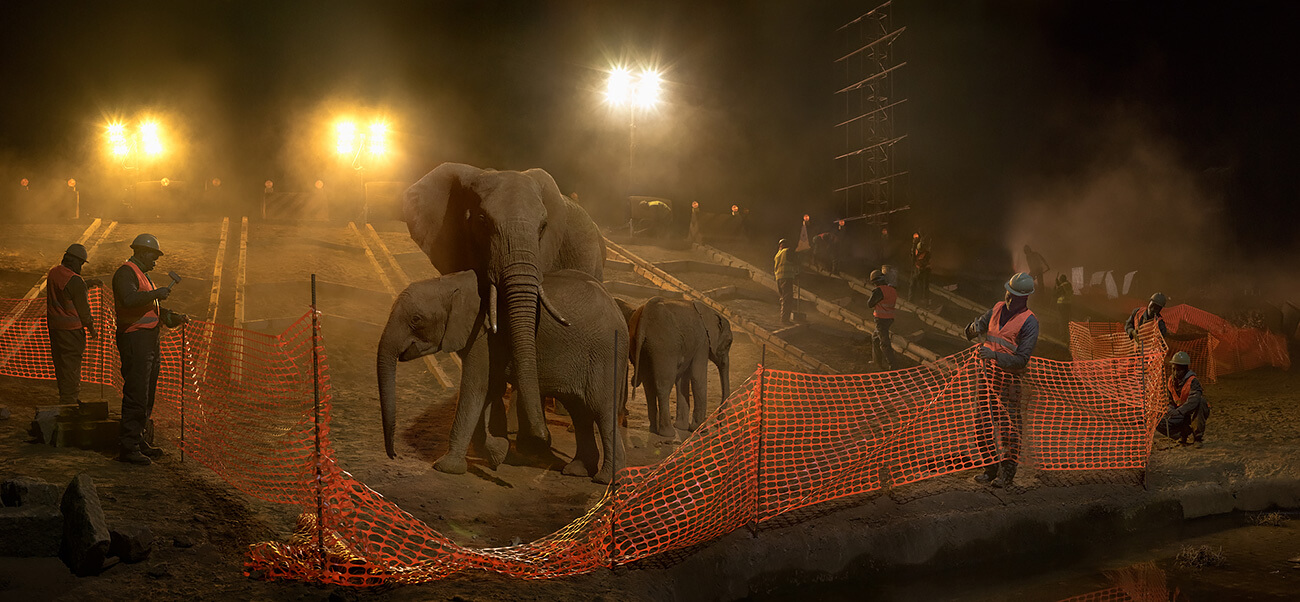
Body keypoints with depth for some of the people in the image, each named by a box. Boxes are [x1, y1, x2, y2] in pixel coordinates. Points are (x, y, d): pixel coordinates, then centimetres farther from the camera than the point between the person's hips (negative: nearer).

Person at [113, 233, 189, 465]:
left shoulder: (142, 275, 23)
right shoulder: (126, 273, -9)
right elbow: (129, 299, -28)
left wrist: (174, 317, 15)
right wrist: (156, 293, -19)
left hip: (149, 341, 11)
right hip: (134, 339, -11)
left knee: (146, 395, 14)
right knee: (136, 395, -12)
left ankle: (138, 440, 21)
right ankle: (127, 447, -11)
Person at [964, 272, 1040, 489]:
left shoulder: (1029, 322, -12)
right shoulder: (998, 309, 7)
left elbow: (1021, 359, -16)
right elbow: (978, 327, 22)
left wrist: (995, 355, -27)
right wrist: (973, 328, -2)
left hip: (1010, 378, -7)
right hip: (989, 373, 7)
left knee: (1008, 427, -1)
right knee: (984, 423, 10)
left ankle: (1007, 474, 7)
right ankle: (991, 469, 21)